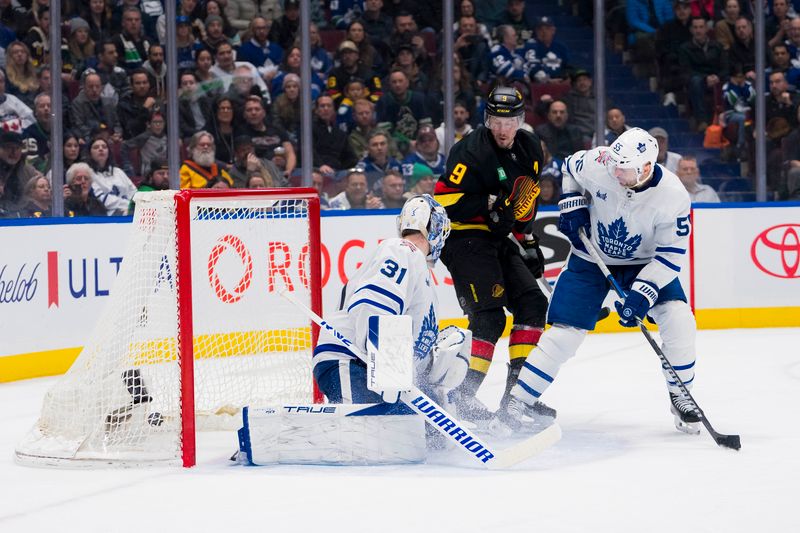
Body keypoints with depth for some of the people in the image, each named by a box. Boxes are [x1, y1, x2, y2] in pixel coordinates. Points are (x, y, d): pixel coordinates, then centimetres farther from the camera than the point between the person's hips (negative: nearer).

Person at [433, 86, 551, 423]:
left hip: (497, 238, 8)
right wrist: (490, 204, -25)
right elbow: (444, 200, -21)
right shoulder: (472, 152, -18)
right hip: (464, 239, -8)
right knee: (490, 316, -17)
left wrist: (528, 239, 20)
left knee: (533, 305, 3)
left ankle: (517, 390, 7)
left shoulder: (530, 149, 7)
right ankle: (467, 394, -13)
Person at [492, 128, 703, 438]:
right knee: (563, 333, -8)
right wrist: (572, 203, -11)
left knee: (677, 319, -19)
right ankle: (518, 404, -1)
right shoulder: (598, 164, -25)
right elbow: (571, 167, 1)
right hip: (591, 258, 0)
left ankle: (680, 397, 2)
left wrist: (642, 294, -30)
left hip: (643, 263, 0)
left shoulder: (672, 196, -28)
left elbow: (671, 253, -22)